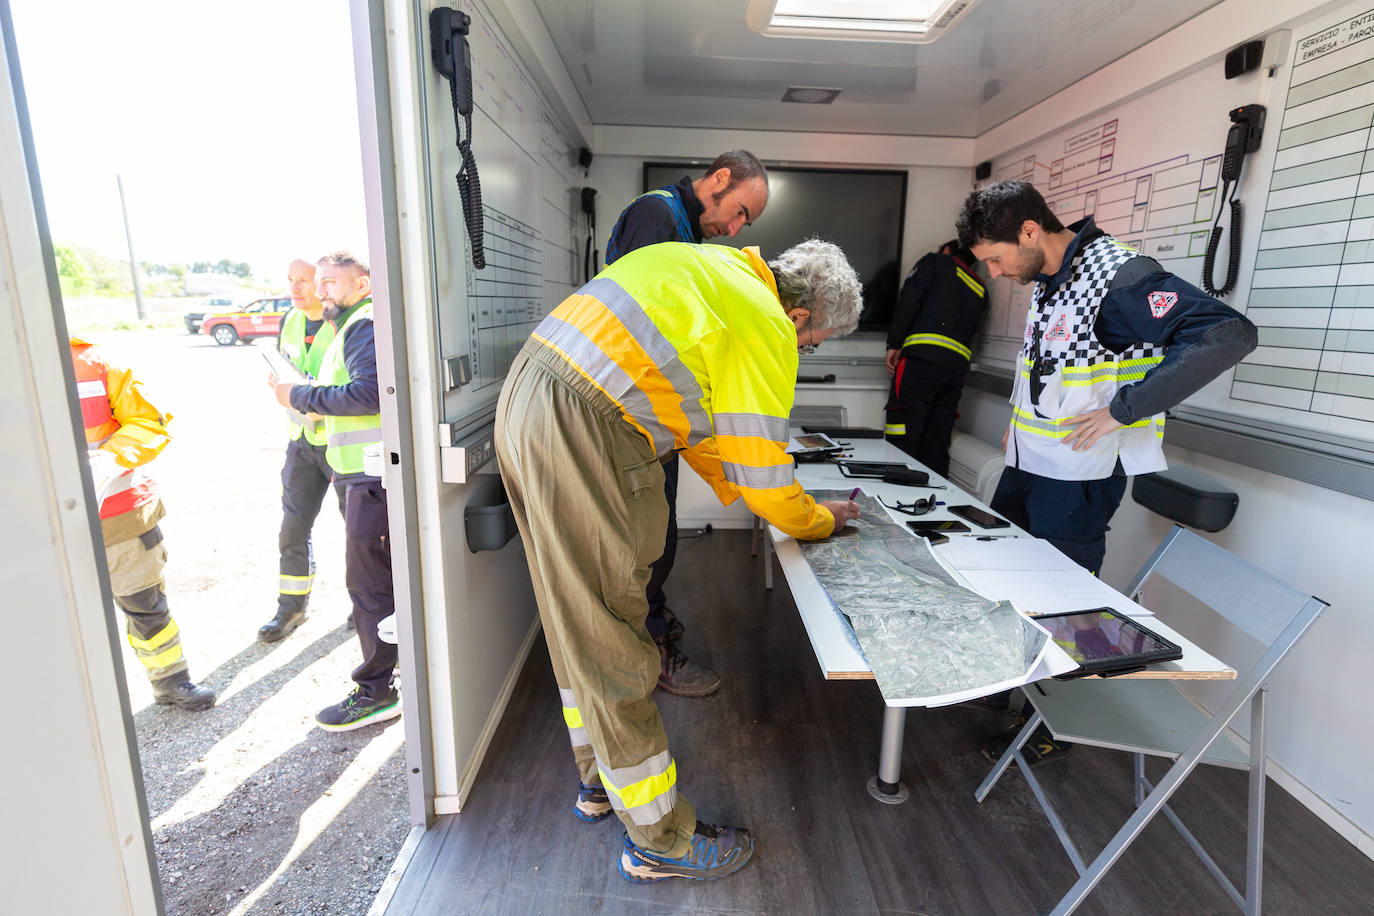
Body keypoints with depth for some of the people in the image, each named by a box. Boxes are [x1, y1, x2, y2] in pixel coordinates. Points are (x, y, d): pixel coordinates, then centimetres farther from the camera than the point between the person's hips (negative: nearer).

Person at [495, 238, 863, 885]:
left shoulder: (716, 269, 22)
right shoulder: (765, 328, -6)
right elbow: (765, 481, -3)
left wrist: (733, 490, 28)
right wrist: (823, 520, 17)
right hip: (582, 435, -10)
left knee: (577, 619, 20)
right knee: (609, 642, 1)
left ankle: (600, 780, 40)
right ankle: (660, 840, 22)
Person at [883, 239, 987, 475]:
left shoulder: (937, 261, 15)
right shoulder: (980, 289, 29)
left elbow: (909, 299, -1)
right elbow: (971, 327, 22)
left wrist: (894, 344, -4)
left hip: (921, 358, -6)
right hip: (958, 366, 6)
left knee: (902, 438, -11)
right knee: (937, 445, 8)